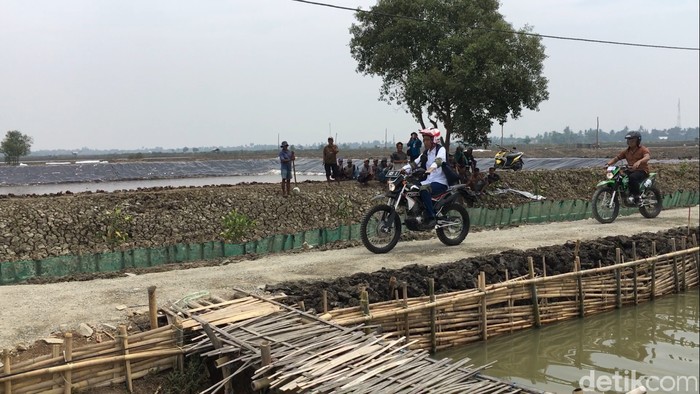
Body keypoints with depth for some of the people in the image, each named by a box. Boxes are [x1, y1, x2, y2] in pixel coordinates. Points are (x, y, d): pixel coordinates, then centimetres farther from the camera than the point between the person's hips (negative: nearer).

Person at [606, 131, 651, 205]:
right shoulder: (627, 151, 14)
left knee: (632, 177, -38)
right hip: (631, 171, 7)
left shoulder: (643, 149, -5)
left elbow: (647, 157, -26)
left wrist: (639, 162, -48)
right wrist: (608, 164, -11)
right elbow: (617, 157, 10)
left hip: (642, 171, -7)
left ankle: (635, 196, -29)